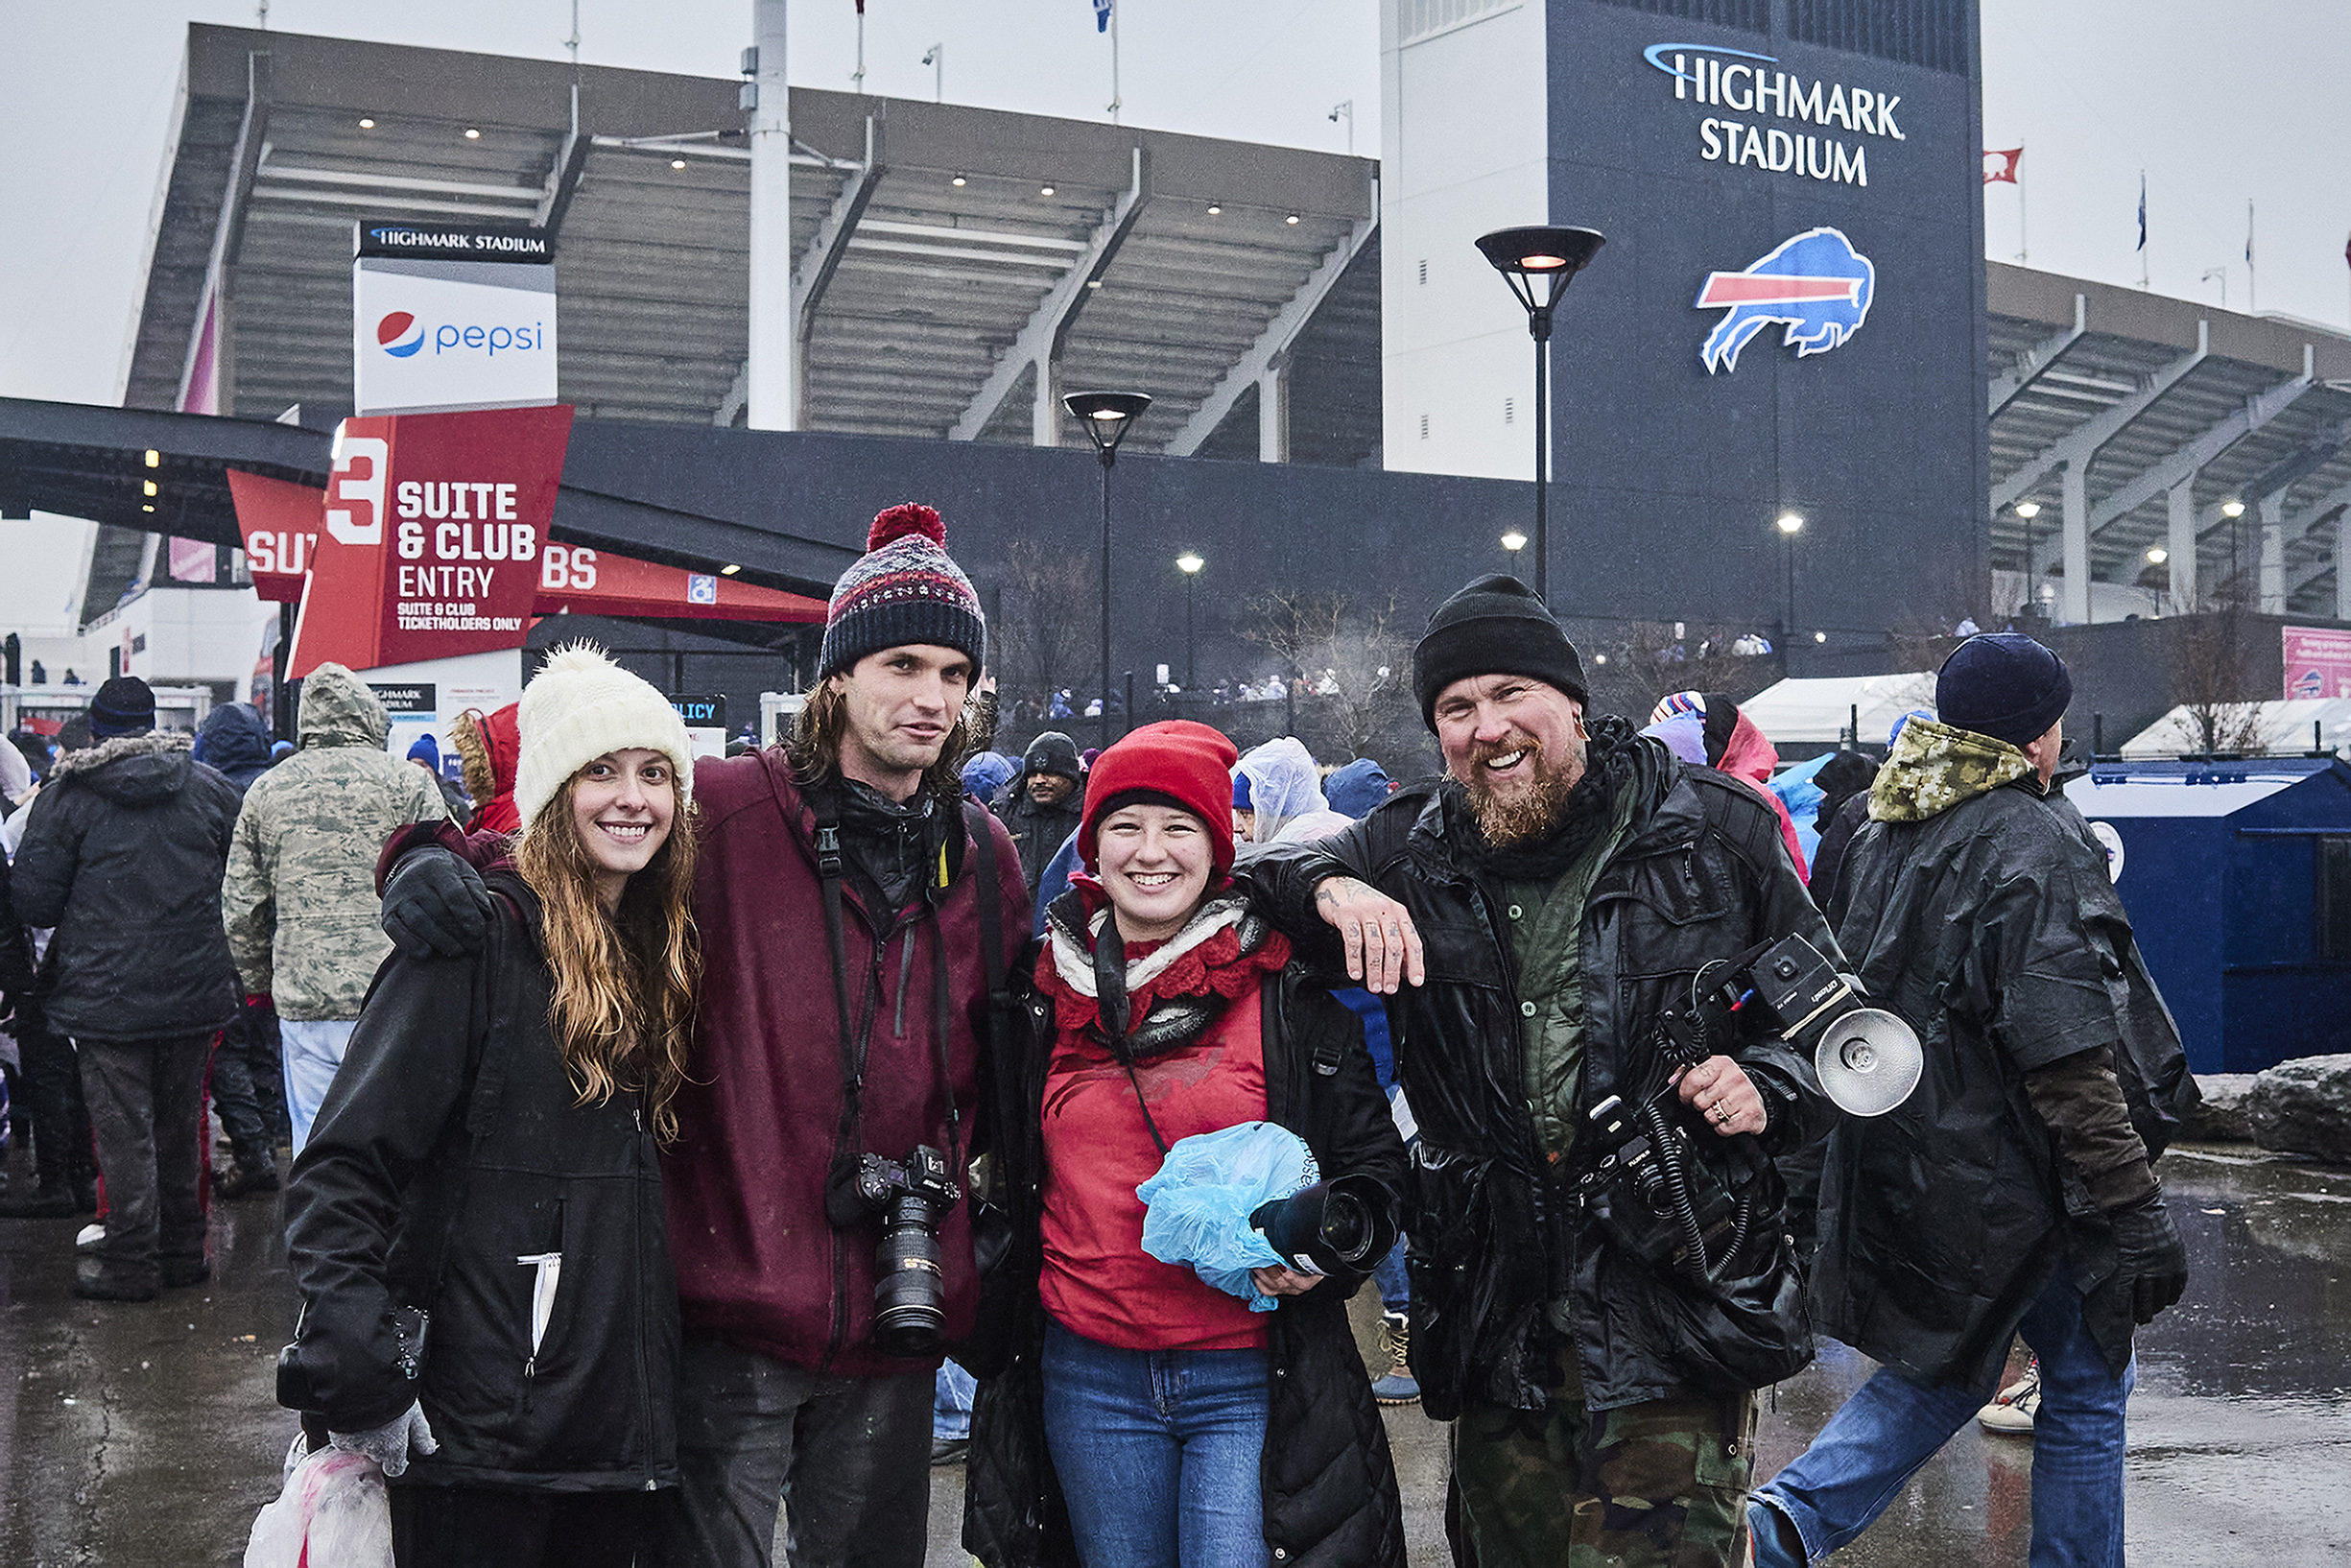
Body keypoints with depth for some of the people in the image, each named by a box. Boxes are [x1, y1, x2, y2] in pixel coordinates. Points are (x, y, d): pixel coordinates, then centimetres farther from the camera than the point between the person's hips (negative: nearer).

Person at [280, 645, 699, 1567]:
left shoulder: (663, 953, 10)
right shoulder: (485, 932, -12)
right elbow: (343, 1165, -16)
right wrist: (357, 1376, -24)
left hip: (623, 1413, 7)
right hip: (478, 1422, -7)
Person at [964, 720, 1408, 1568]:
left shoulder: (1284, 990, -3)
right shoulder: (1048, 995, 6)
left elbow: (1374, 1159, 2)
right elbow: (1010, 1178, 20)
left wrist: (1327, 1246, -16)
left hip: (1248, 1379, -3)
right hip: (1088, 1378, 3)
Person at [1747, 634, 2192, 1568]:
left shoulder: (1881, 833, 8)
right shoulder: (2034, 847, -17)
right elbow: (2068, 1063, -22)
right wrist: (2134, 1214, -20)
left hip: (1898, 1167, 8)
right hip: (2006, 1179, -8)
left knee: (1951, 1362, 20)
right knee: (2087, 1386, 10)